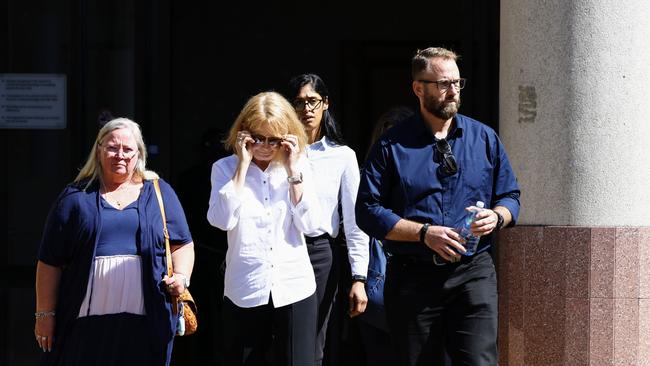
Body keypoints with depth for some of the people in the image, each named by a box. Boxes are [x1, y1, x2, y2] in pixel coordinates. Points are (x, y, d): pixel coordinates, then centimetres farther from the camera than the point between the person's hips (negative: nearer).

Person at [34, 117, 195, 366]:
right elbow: (50, 262, 7)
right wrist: (45, 314, 2)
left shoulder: (159, 193, 14)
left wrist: (181, 276, -6)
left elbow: (182, 244, 15)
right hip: (86, 322, -1)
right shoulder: (76, 197, 8)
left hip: (144, 323, 1)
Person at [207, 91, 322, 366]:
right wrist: (243, 165, -12)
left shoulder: (299, 167, 5)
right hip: (244, 293, -1)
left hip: (294, 289, 1)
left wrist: (293, 171, -9)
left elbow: (310, 224, -5)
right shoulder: (225, 168, 2)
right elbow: (222, 220, -14)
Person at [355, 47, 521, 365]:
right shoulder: (392, 145, 3)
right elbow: (368, 211, -3)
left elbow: (510, 196, 15)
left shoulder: (484, 138, 11)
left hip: (473, 272, 1)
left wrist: (496, 217, -8)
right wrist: (424, 232, -13)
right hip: (412, 277, 0)